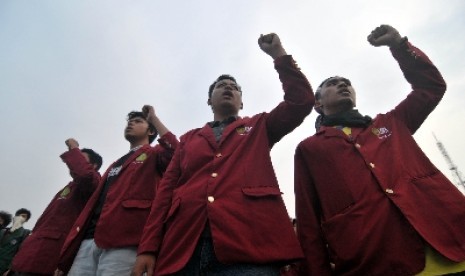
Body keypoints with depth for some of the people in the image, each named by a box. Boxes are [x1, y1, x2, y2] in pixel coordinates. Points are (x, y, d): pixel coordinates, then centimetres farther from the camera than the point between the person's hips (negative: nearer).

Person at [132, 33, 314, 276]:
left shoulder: (259, 128, 20)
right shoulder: (189, 139, 22)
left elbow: (302, 100, 10)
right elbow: (167, 189, 12)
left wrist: (278, 54, 12)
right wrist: (148, 248, 1)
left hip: (248, 245, -1)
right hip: (184, 248, 3)